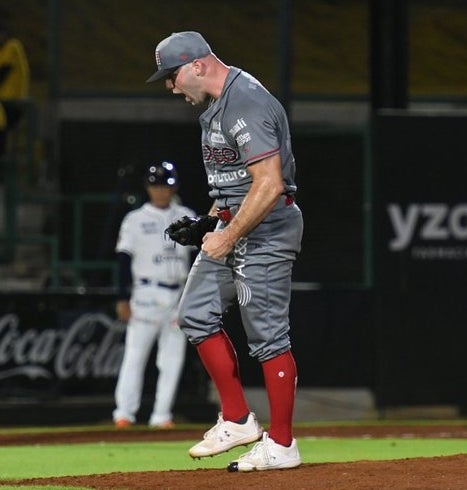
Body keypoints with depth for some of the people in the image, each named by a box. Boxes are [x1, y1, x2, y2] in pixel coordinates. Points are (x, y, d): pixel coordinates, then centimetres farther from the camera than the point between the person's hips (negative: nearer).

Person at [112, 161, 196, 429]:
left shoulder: (187, 218, 10)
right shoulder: (135, 220, 0)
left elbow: (197, 255, 11)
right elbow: (124, 260, -3)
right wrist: (123, 299, -9)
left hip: (179, 295, 4)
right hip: (147, 293, -4)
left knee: (173, 358, 2)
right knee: (135, 354, -6)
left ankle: (162, 414, 7)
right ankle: (125, 412, -4)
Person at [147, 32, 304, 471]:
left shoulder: (248, 104, -22)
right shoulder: (217, 104, 11)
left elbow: (269, 186, -27)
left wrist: (227, 238, -22)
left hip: (264, 229, -11)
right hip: (231, 223, 11)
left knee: (267, 335, -6)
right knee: (196, 315, 11)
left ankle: (281, 445, 2)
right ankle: (237, 421, 16)